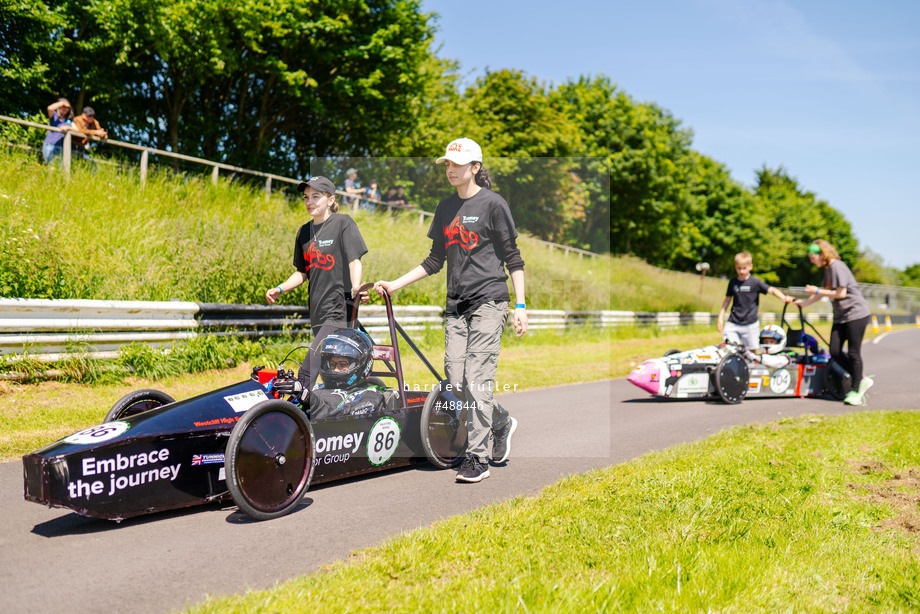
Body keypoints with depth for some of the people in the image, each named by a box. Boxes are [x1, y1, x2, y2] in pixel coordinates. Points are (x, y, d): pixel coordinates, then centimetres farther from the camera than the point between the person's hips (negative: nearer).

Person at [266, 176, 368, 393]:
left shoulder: (343, 223, -2)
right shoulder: (304, 231, 15)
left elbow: (355, 261, -10)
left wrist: (355, 289, -27)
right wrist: (279, 289, 7)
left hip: (339, 311, -6)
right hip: (318, 311, 6)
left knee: (308, 370, -16)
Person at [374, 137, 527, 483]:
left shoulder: (493, 204, -2)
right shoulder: (445, 208, 15)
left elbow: (513, 259, -2)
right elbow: (435, 261, 19)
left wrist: (520, 306, -8)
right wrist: (396, 284, 12)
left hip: (489, 301, -6)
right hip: (456, 305, 6)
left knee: (477, 378, -10)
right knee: (456, 382, 1)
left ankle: (476, 458, -1)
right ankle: (501, 423, 27)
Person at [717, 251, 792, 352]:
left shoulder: (755, 282, -3)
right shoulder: (733, 282, 7)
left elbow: (772, 290, -11)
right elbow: (727, 300, 15)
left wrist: (783, 298, -30)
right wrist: (720, 317, 12)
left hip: (750, 324, -2)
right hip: (733, 323, 2)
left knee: (751, 351, 3)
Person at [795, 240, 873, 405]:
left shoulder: (837, 266, -14)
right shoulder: (827, 269, 14)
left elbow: (841, 293, -19)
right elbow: (822, 294, 22)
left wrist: (817, 291, -12)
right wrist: (803, 303, 21)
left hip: (856, 314, -9)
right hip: (841, 316, 9)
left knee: (853, 353, -5)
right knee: (835, 352, 0)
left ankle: (855, 390, 5)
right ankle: (862, 381, 14)